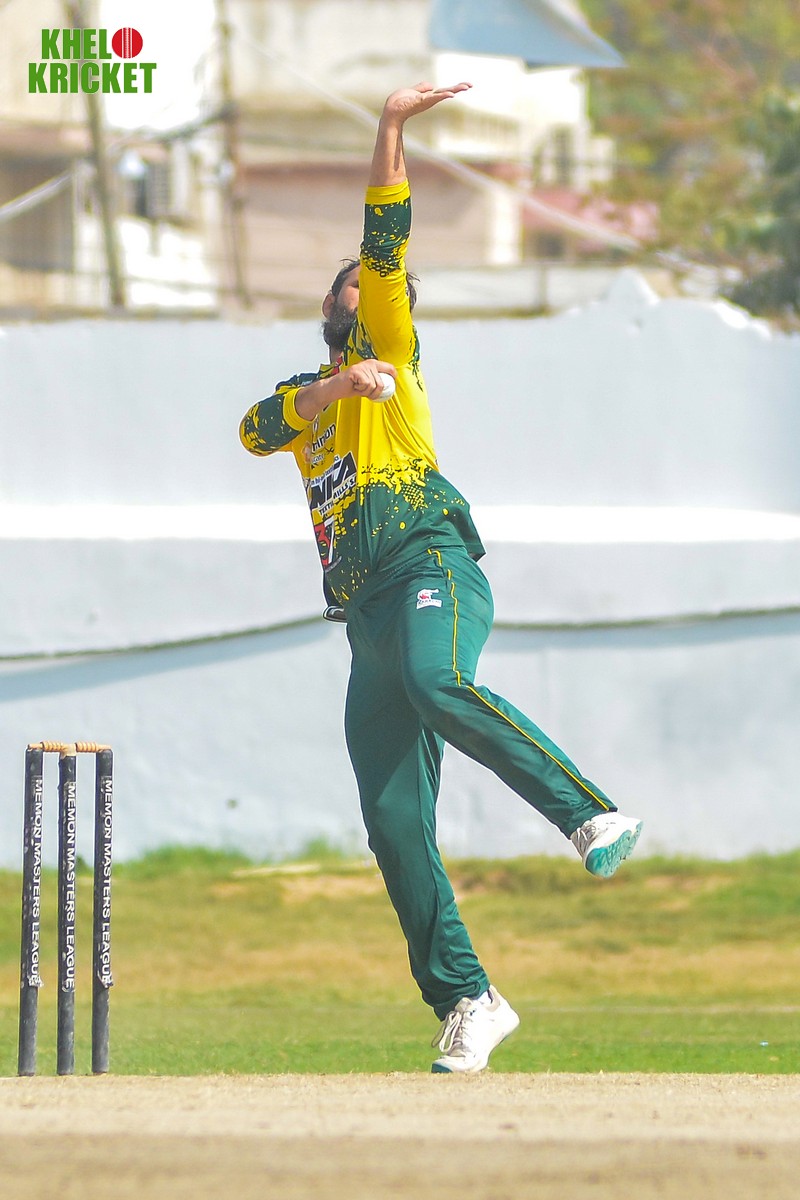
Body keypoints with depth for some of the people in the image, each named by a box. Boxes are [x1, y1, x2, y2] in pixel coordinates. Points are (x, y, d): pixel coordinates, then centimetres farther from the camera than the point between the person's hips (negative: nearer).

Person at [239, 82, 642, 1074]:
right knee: (396, 828, -1)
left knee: (438, 683, -39)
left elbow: (384, 246, 2)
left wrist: (390, 131, -5)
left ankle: (593, 813, -36)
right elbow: (256, 428, 6)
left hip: (431, 565, -6)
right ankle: (467, 1001, 1)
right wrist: (334, 388, -10)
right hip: (367, 615, 6)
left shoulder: (390, 353, 15)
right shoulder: (306, 396, 29)